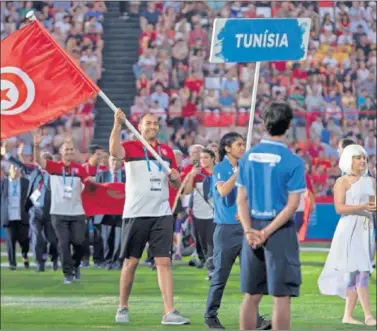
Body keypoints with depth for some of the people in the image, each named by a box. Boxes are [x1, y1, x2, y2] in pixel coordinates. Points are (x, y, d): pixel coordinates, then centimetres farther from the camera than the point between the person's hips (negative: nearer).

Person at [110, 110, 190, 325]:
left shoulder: (167, 151, 12)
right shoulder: (131, 147, -1)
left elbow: (177, 184, 19)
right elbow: (114, 151, -25)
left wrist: (175, 177, -5)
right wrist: (118, 125, -37)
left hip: (162, 214, 3)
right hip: (136, 214, -3)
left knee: (164, 262, -4)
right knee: (131, 261, 4)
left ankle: (169, 312, -8)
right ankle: (123, 308, 18)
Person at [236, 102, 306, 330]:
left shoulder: (249, 156, 4)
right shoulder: (293, 161, -9)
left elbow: (242, 199, 2)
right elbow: (292, 205, -13)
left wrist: (249, 230, -5)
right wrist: (267, 233, -13)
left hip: (253, 228, 5)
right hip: (280, 230, -5)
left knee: (251, 295, 11)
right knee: (281, 296, -1)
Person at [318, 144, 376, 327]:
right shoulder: (342, 182, -3)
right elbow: (340, 208, -12)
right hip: (349, 229, -6)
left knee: (359, 271, 4)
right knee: (360, 271, -12)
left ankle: (348, 315, 9)